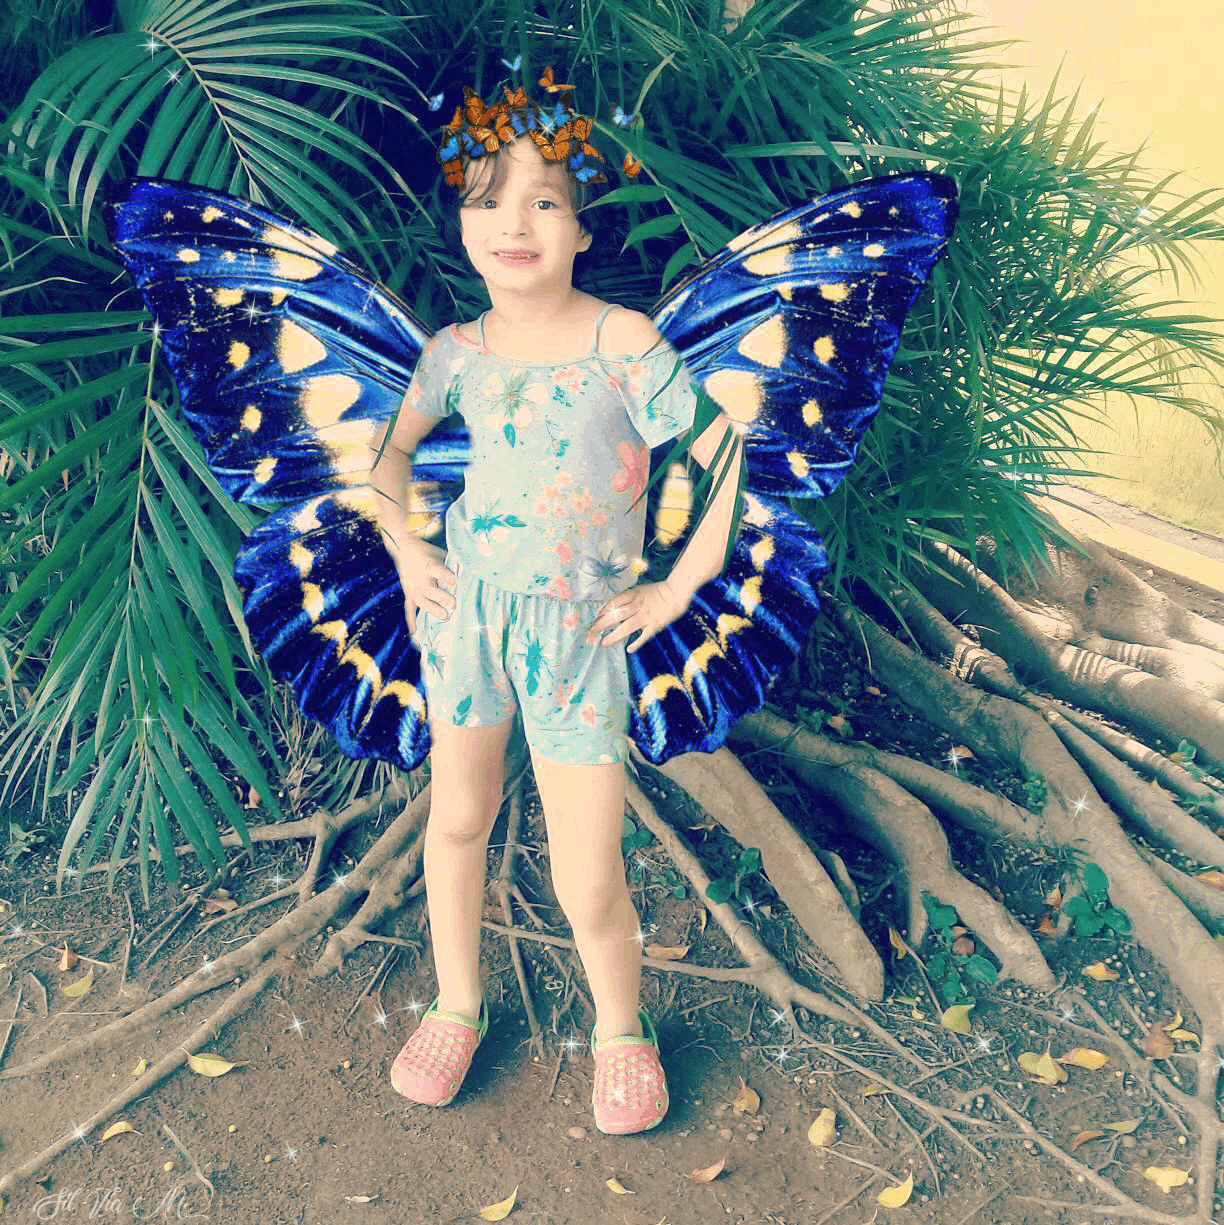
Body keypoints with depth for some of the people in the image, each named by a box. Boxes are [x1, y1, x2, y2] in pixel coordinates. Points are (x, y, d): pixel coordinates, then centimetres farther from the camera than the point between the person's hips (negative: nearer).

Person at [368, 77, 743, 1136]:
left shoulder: (623, 343, -15)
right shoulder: (458, 350, -2)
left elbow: (731, 460, -13)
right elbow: (393, 445, 18)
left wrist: (675, 590, -12)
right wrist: (403, 547, 7)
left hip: (578, 626, -4)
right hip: (465, 607, 4)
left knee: (589, 887, -3)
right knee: (458, 816, 17)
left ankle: (620, 1027, 28)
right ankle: (457, 1005, 40)